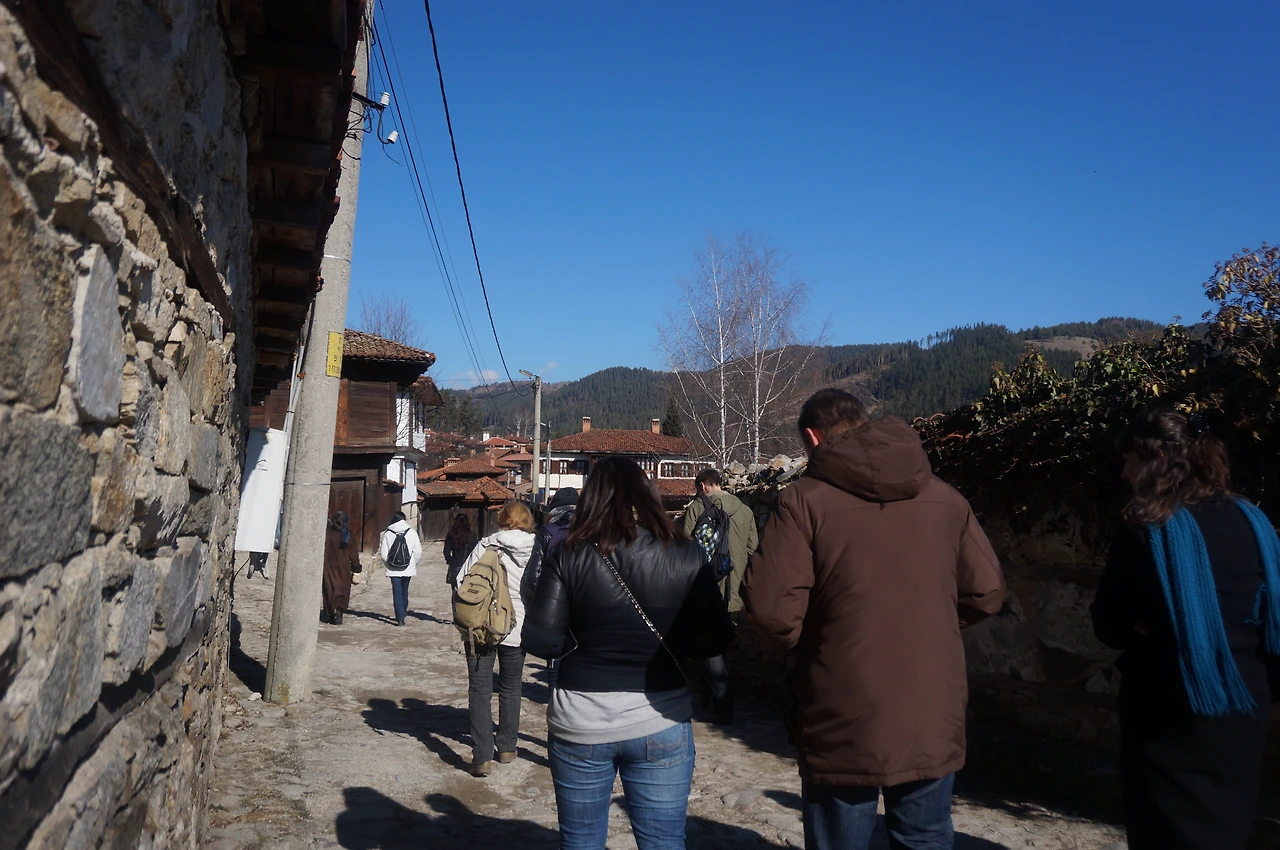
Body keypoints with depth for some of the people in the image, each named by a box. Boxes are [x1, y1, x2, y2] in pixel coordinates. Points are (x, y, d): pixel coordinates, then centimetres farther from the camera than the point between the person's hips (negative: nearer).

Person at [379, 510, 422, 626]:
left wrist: (388, 564, 13)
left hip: (393, 569, -1)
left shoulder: (387, 533, -2)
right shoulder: (412, 532, -3)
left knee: (397, 592, 0)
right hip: (408, 569, 1)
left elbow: (383, 553, -3)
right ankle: (403, 614, 31)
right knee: (404, 592, 18)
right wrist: (413, 563, 11)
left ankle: (400, 618, -8)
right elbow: (418, 552, -4)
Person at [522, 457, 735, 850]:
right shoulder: (684, 555, -8)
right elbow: (716, 639, -5)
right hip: (659, 722, 0)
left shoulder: (569, 556, -9)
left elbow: (540, 640, -9)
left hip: (579, 723, 0)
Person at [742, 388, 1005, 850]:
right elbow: (986, 592, 6)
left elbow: (772, 609, -18)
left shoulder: (803, 500, -12)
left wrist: (813, 638, 3)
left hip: (843, 729, -4)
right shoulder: (946, 499, 3)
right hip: (932, 724, 4)